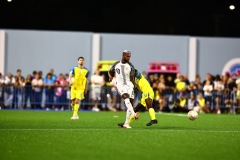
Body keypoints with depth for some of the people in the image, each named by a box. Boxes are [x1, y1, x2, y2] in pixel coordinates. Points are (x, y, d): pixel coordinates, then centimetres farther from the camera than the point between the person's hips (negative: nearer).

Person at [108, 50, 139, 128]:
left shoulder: (130, 66, 3)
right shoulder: (116, 64, 4)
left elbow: (132, 78, 6)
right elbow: (110, 71, 22)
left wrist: (132, 88, 5)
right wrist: (110, 76, 1)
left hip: (129, 84, 2)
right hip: (120, 84, -2)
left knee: (131, 102, -3)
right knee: (126, 97, -30)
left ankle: (126, 123, 5)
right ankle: (134, 114, -47)